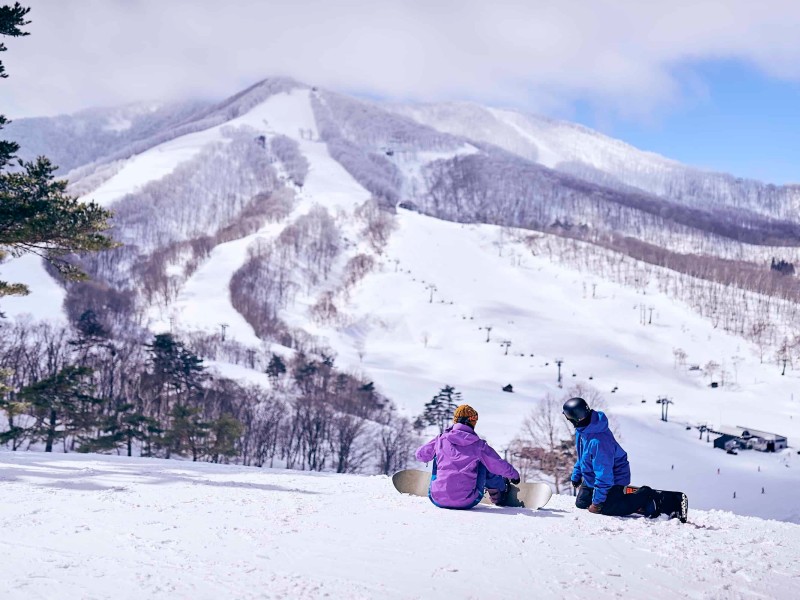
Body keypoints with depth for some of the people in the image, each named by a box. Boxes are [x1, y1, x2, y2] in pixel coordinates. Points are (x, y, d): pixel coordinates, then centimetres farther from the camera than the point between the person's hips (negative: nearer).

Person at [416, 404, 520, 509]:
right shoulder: (478, 445, -5)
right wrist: (514, 475, 25)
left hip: (437, 500, 2)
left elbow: (420, 455, 17)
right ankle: (498, 495, 41)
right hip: (467, 503, -1)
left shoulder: (440, 440, -1)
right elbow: (499, 466, 4)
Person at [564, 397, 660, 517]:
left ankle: (644, 496, 2)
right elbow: (581, 455, 12)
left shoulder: (598, 441, -38)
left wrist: (597, 502, -26)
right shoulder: (582, 429, -8)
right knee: (581, 503, 9)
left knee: (607, 509, -17)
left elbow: (603, 474, -32)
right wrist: (576, 475, 18)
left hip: (613, 479, -9)